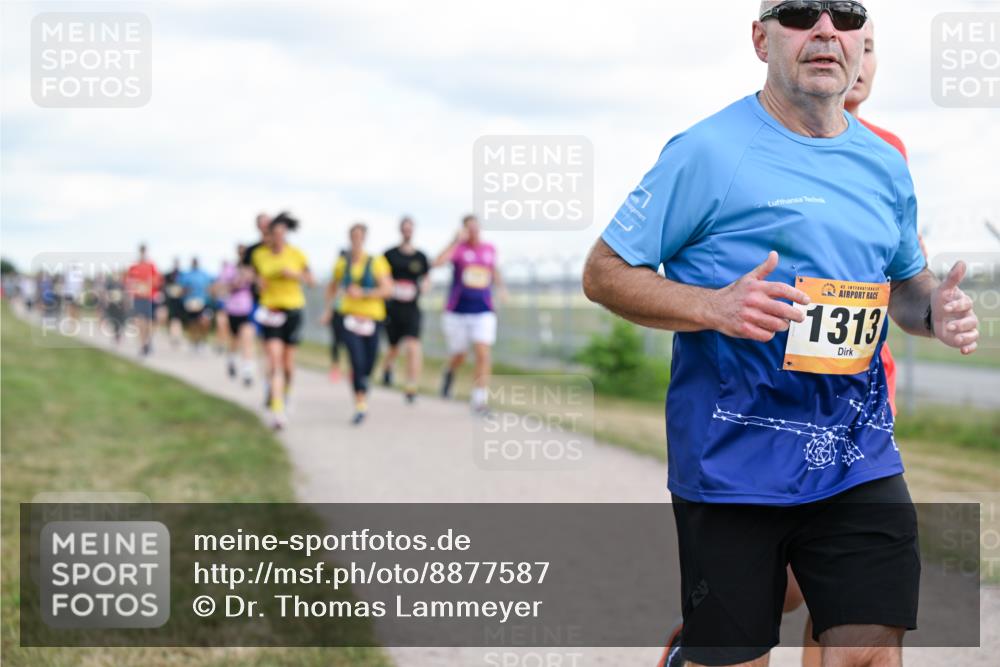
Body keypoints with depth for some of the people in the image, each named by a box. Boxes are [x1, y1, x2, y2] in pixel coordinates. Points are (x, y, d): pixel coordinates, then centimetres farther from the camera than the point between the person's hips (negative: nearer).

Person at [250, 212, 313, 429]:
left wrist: (295, 275, -15)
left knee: (288, 361, 9)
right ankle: (277, 410, -19)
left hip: (293, 309, 0)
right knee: (274, 360, -13)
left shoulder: (297, 255, -4)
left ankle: (285, 393, 40)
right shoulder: (259, 255, -1)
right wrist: (259, 282, -6)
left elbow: (310, 280, 4)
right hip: (270, 310, 0)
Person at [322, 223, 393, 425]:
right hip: (349, 316, 0)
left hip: (372, 318, 0)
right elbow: (333, 286, 21)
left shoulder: (376, 263, -5)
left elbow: (387, 289, -11)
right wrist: (327, 308, 14)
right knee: (357, 361, -17)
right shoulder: (342, 263, 4)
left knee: (368, 365, 7)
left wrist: (363, 293, -20)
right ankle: (361, 405, -14)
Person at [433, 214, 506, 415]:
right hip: (457, 311, -2)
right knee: (460, 356, 12)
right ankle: (449, 372, 47)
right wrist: (456, 241, -27)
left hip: (483, 312, 2)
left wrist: (500, 287, 11)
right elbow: (437, 263, -26)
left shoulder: (489, 249, 6)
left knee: (483, 355, -12)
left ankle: (479, 400, -8)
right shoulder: (459, 248, -7)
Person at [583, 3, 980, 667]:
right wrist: (714, 307, -21)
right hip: (731, 462, -4)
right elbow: (604, 272, -5)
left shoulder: (885, 165, 11)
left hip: (859, 460, 4)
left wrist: (934, 310, 1)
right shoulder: (707, 151, -7)